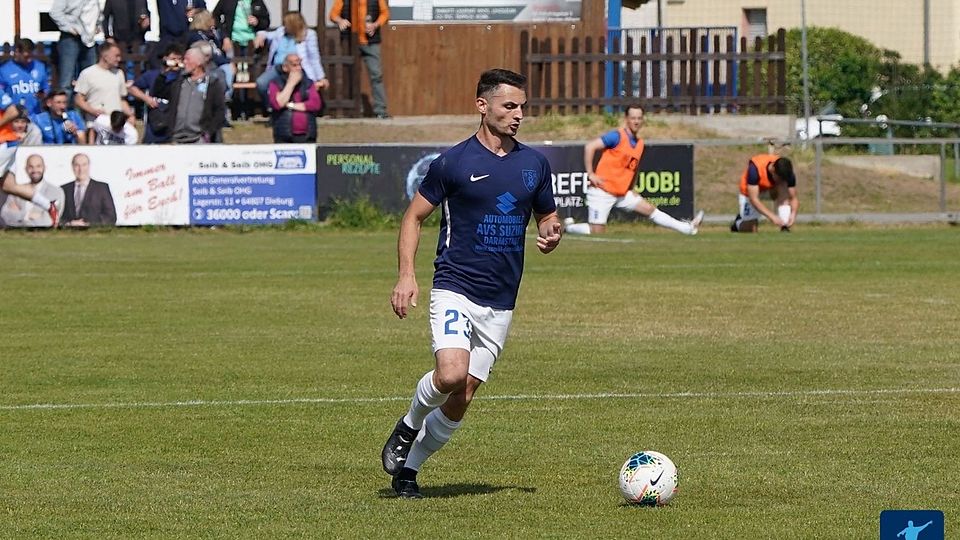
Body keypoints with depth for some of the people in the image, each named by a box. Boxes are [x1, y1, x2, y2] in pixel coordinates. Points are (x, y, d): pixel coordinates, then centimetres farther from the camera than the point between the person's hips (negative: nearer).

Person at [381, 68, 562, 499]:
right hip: (455, 289, -4)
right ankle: (409, 427, 4)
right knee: (451, 374, -26)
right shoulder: (454, 162, -6)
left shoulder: (534, 164, 8)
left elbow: (547, 217, 21)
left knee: (462, 398, 3)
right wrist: (406, 275, -12)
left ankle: (407, 469, 19)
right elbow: (414, 216, 1)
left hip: (501, 301, 4)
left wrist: (551, 236, -5)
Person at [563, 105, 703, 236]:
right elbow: (589, 147, -18)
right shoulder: (617, 136, -14)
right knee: (597, 232, -9)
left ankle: (688, 228, 11)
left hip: (622, 193, 7)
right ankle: (569, 226, 16)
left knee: (651, 209, 6)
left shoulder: (640, 143, 10)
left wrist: (631, 190, 16)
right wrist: (590, 174, -19)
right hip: (602, 191, -7)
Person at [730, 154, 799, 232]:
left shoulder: (787, 173, -29)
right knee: (750, 232, -4)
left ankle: (785, 229, -30)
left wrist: (793, 214, -42)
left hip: (772, 190, 2)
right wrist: (772, 216, -48)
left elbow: (793, 198, -21)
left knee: (784, 190, -32)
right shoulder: (755, 168, -40)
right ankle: (739, 222, 30)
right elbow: (753, 199, -39)